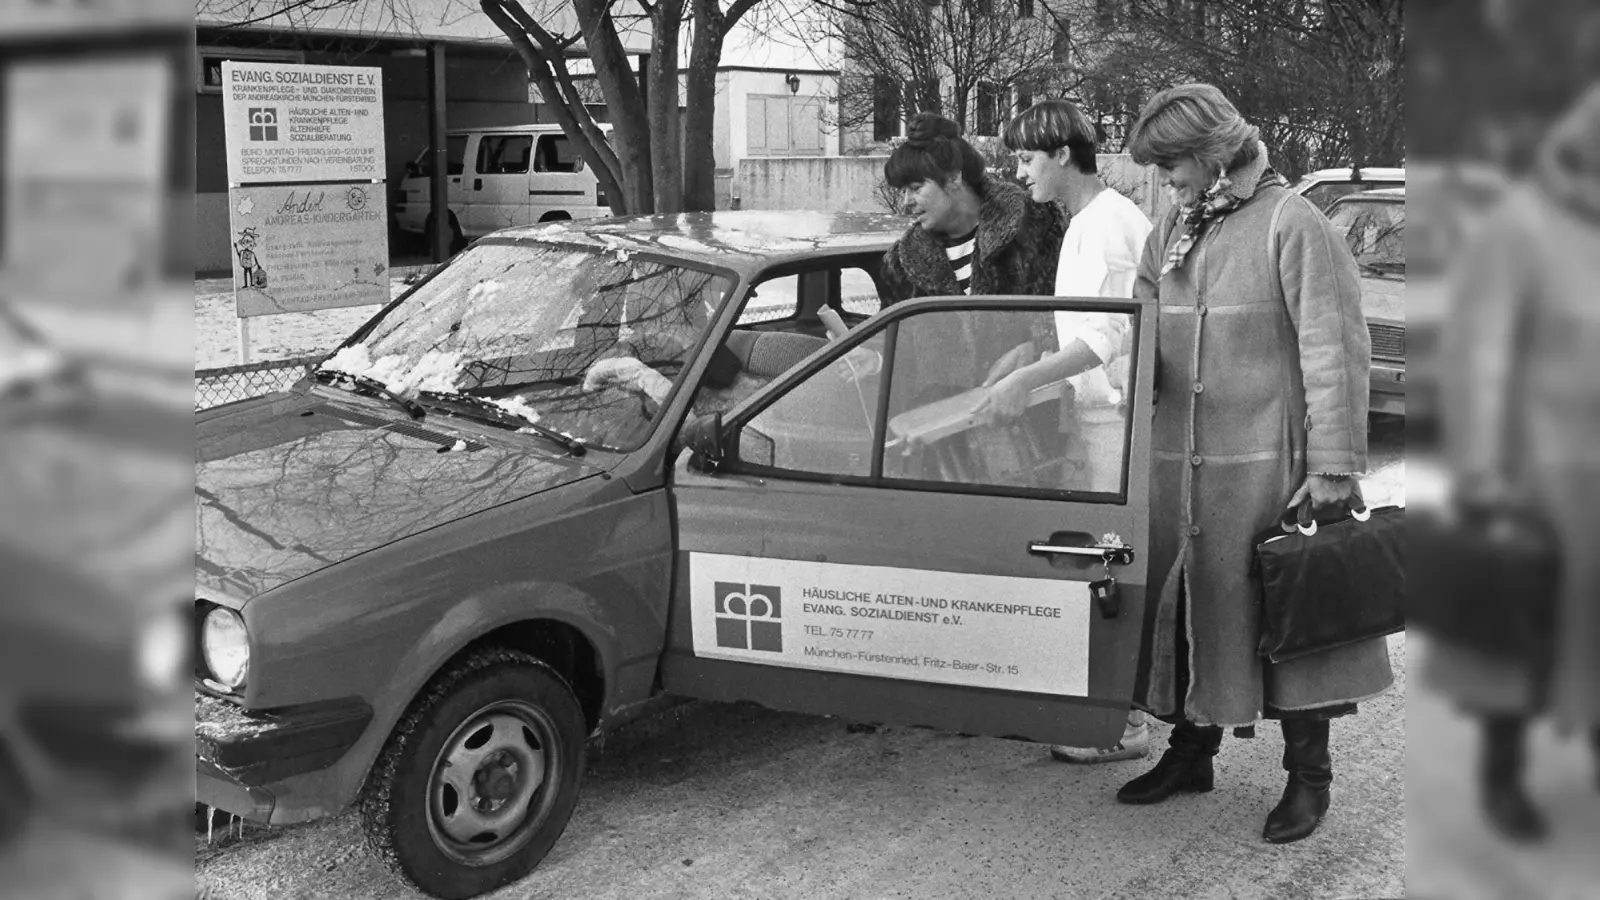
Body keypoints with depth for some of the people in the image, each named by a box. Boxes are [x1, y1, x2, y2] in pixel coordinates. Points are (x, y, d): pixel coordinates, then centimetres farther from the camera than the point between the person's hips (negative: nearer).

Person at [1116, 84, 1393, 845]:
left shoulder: (1294, 226, -9)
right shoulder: (1170, 233, 12)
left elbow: (1334, 353, -13)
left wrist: (1333, 467, -16)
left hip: (1267, 464, -6)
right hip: (1179, 463, 7)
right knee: (1183, 606, 14)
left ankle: (1308, 775, 18)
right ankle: (1190, 752, 31)